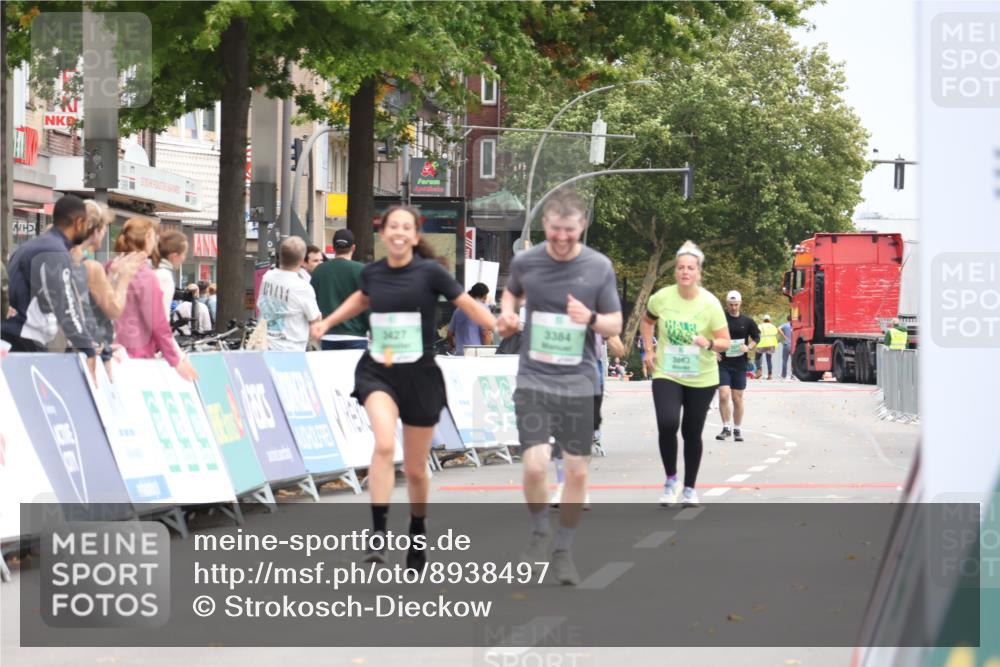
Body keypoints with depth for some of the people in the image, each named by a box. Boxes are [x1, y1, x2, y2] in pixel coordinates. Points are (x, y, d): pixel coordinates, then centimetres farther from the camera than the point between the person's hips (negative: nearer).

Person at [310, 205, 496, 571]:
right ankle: (378, 532, -21)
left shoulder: (430, 272, -9)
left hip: (419, 376, -1)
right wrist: (328, 321, 24)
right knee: (385, 443, -28)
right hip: (376, 372, 1)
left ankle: (417, 536, 36)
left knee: (415, 469, 10)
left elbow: (467, 304, -9)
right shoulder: (372, 273, 2)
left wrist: (499, 325, -24)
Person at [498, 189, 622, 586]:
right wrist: (507, 314, 0)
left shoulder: (599, 267, -3)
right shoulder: (525, 262, -1)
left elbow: (615, 325, 3)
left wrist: (591, 319, -18)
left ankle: (563, 550, 23)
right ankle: (539, 531, 14)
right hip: (533, 379, -1)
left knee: (577, 471, 4)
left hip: (579, 384, 1)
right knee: (535, 466, -15)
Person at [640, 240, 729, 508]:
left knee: (692, 433, 8)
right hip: (666, 375, 0)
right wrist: (649, 349, 5)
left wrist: (708, 344, -30)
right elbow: (647, 321, 15)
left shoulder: (710, 303, -13)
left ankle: (690, 487, 28)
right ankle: (671, 479, 2)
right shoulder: (662, 297, -8)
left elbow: (725, 342, -9)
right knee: (667, 424, -21)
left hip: (701, 378, 0)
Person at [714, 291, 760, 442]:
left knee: (737, 399, 7)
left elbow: (756, 337, 15)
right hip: (723, 363, -2)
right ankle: (726, 428, -1)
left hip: (740, 365, 2)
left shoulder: (747, 322, 4)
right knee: (724, 395, -14)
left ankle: (738, 430, 19)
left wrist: (749, 347, -4)